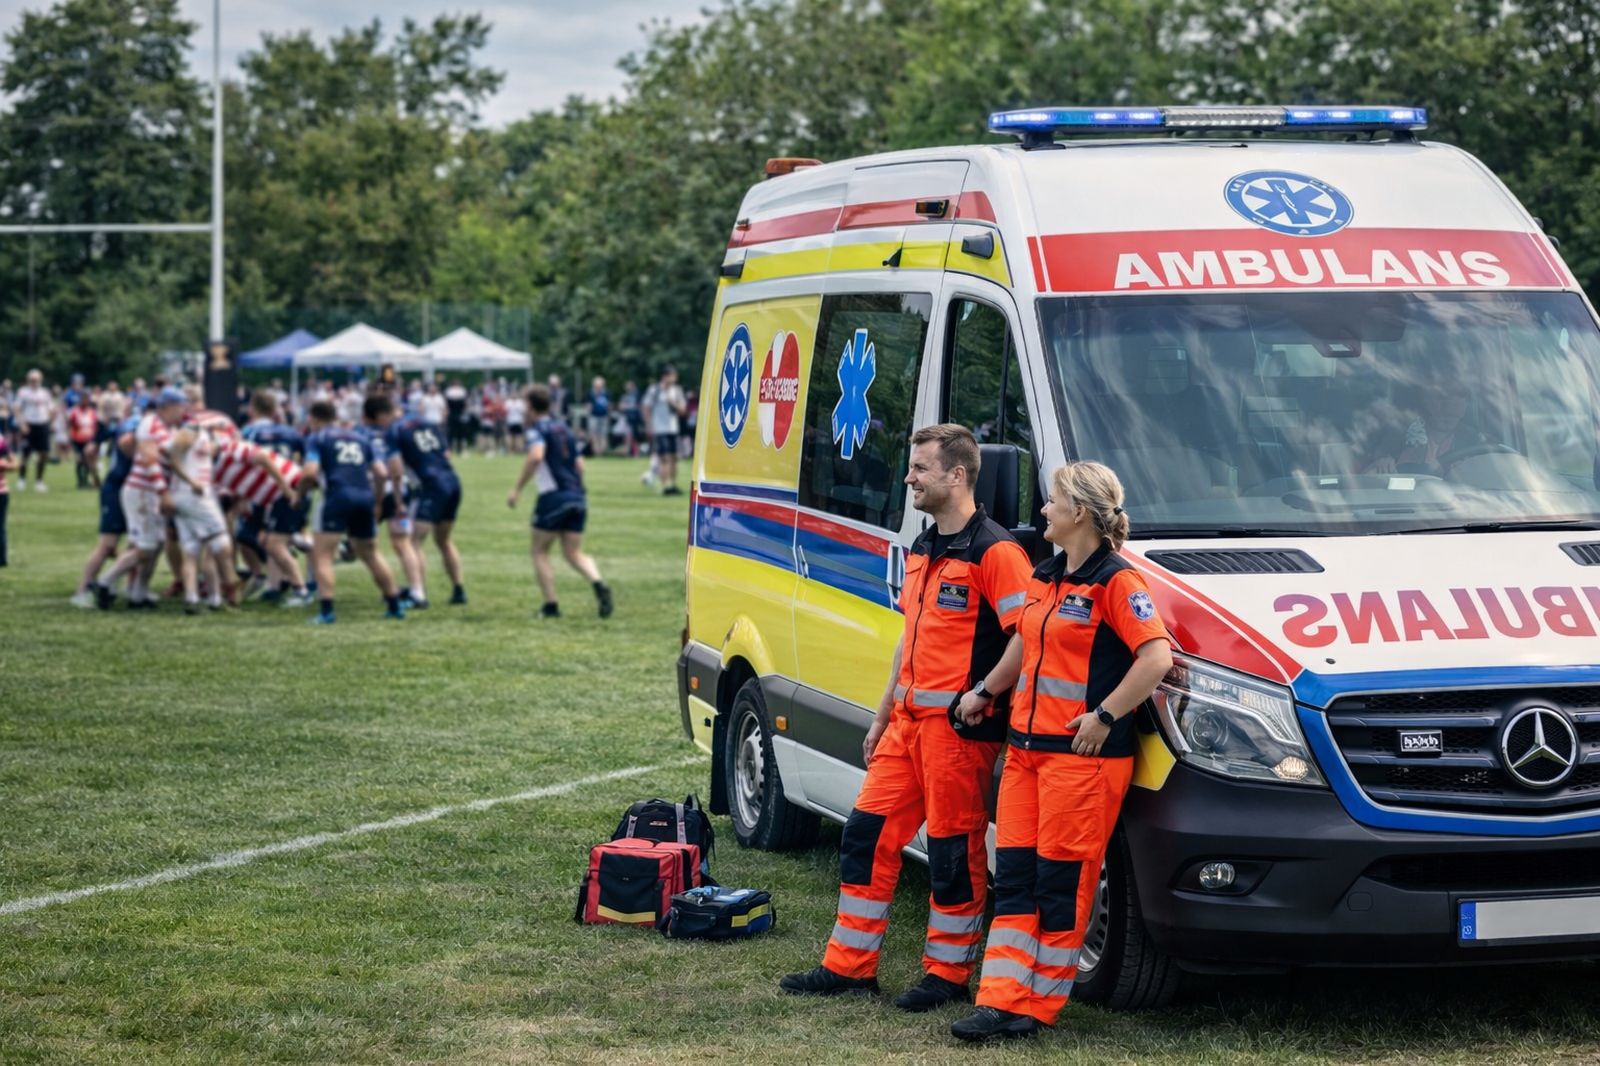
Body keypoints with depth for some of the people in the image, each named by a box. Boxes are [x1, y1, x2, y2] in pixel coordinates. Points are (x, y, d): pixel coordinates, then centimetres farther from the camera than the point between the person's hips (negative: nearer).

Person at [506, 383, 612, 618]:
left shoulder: (538, 429, -4)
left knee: (540, 551, 10)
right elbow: (579, 464, 20)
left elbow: (535, 457, -23)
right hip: (578, 496, 6)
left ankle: (550, 606, 5)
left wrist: (517, 489, -19)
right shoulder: (563, 427, 19)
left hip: (553, 496, -6)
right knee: (574, 553, 10)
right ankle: (598, 585, -18)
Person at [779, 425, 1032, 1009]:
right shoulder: (923, 550, 16)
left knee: (955, 850, 0)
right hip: (909, 720, 9)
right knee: (868, 833, 10)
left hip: (961, 726, -9)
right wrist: (884, 714, 24)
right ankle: (848, 964, 18)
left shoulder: (993, 551, -13)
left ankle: (948, 972, 12)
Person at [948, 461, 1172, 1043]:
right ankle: (1002, 1000, 6)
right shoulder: (1045, 578, 15)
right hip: (1026, 748, 9)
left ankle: (1040, 1003, 6)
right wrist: (985, 690, 30)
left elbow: (1157, 656, -22)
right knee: (1014, 875, 6)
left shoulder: (1115, 582, -12)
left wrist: (1105, 716, -20)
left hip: (1083, 755, -9)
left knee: (1062, 883, -1)